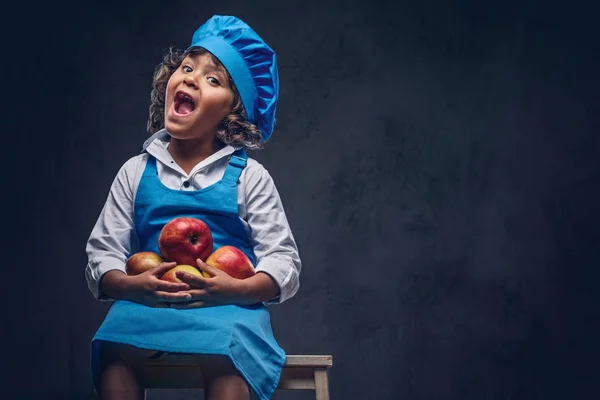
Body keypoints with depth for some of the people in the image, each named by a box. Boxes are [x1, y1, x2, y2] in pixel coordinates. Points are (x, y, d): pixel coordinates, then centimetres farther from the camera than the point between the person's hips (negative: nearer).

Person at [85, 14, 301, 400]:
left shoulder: (249, 176, 6)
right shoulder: (136, 172, 12)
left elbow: (283, 262, 2)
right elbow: (103, 255, 9)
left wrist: (235, 289, -19)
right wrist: (134, 285, -14)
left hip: (230, 305, -2)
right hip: (148, 301, 2)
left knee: (223, 355, -35)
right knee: (112, 349, -29)